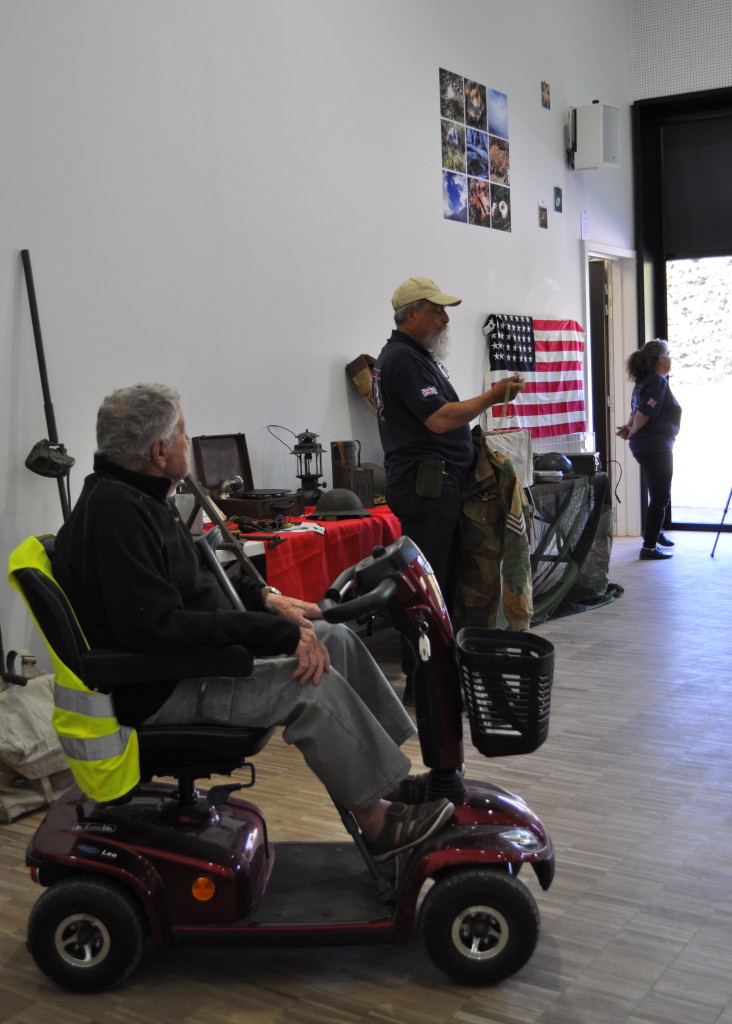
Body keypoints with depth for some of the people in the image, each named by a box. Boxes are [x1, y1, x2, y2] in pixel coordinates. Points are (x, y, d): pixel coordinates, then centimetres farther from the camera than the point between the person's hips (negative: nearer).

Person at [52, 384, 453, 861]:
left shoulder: (138, 498, 10)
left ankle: (393, 779, 10)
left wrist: (263, 596, 7)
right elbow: (158, 628, -30)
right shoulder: (113, 514, -23)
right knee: (313, 685, -23)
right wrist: (276, 632, -27)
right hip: (158, 691, -11)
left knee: (337, 639, 6)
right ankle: (378, 823, -8)